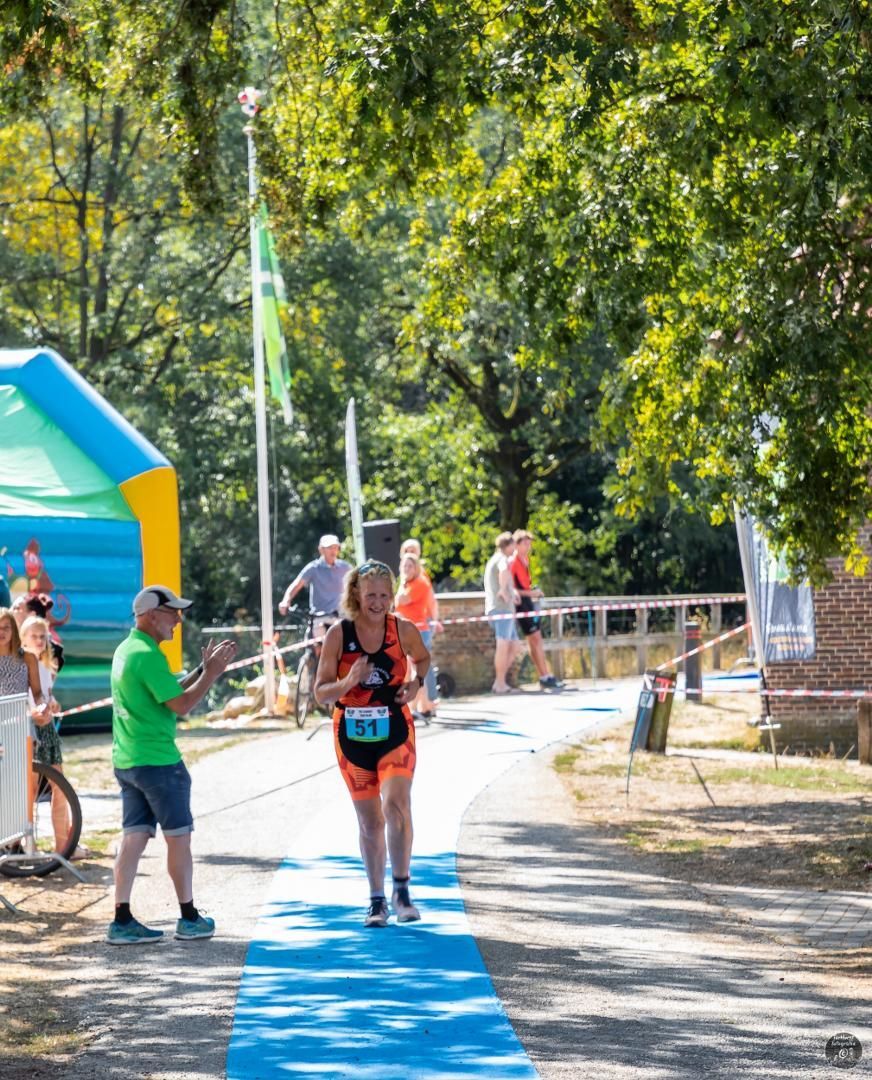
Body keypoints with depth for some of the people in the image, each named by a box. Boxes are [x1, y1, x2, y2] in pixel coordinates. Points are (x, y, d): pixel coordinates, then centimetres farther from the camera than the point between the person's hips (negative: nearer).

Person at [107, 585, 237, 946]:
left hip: (127, 762, 9)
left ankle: (122, 921, 3)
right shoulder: (148, 656, -17)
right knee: (178, 838, 3)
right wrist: (211, 673, -10)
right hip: (158, 761, -9)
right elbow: (181, 705, -19)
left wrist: (203, 669, 14)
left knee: (134, 838, 7)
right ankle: (189, 919, 11)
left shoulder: (127, 649, 14)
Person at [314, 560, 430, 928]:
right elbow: (321, 693, -5)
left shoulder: (403, 630, -5)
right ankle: (377, 900, 18)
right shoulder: (339, 634, -8)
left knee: (397, 807, -19)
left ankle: (401, 890, -6)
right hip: (352, 735, 1)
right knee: (370, 820, 7)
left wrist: (416, 682, -3)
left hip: (395, 732, -1)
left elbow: (422, 658, 17)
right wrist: (349, 682, -24)